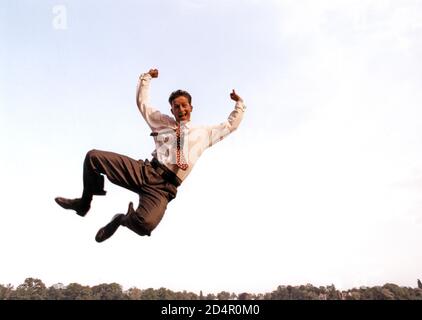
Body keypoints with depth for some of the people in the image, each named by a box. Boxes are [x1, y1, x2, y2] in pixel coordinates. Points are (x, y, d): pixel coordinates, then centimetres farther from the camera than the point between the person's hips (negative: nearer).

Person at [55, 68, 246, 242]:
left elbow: (231, 125, 28)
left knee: (145, 225, -34)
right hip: (144, 171, 3)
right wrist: (146, 77, 23)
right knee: (93, 157, -12)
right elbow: (142, 102, 27)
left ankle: (123, 219, 4)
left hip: (164, 187, -3)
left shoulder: (203, 132, 20)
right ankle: (84, 203, 12)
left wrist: (239, 104, 23)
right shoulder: (163, 122, 22)